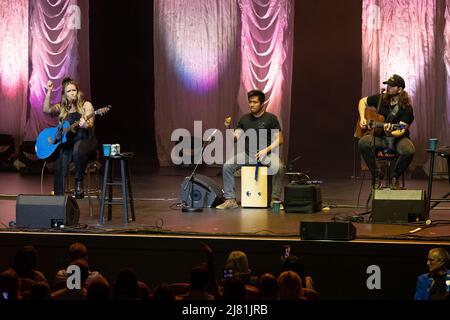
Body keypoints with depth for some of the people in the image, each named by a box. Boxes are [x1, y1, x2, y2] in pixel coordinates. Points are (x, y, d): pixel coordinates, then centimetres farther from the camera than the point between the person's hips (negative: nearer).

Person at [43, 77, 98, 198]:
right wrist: (49, 92, -7)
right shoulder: (62, 108, 14)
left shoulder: (86, 105, 3)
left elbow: (90, 124, -9)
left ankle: (79, 182, -20)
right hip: (66, 142, 3)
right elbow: (46, 110, 0)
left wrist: (86, 125, -34)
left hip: (85, 139, -3)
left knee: (78, 151, -39)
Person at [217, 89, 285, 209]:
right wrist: (228, 127, -12)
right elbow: (235, 138, 7)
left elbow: (279, 139, -5)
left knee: (279, 167, -34)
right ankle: (230, 200, -12)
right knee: (227, 166, -18)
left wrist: (266, 150, -18)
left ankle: (275, 199, -21)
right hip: (247, 154, 4)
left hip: (267, 154, -3)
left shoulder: (271, 118, -3)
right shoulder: (245, 119, 8)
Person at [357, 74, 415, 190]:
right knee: (363, 143, -29)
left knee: (409, 150, -37)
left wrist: (390, 133, -42)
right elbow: (363, 101, 18)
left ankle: (395, 177, -8)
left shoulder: (406, 108, -12)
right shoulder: (381, 99, 2)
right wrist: (362, 118, 2)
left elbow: (402, 131, -20)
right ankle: (377, 175, -12)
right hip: (380, 138, 3)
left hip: (397, 138, -3)